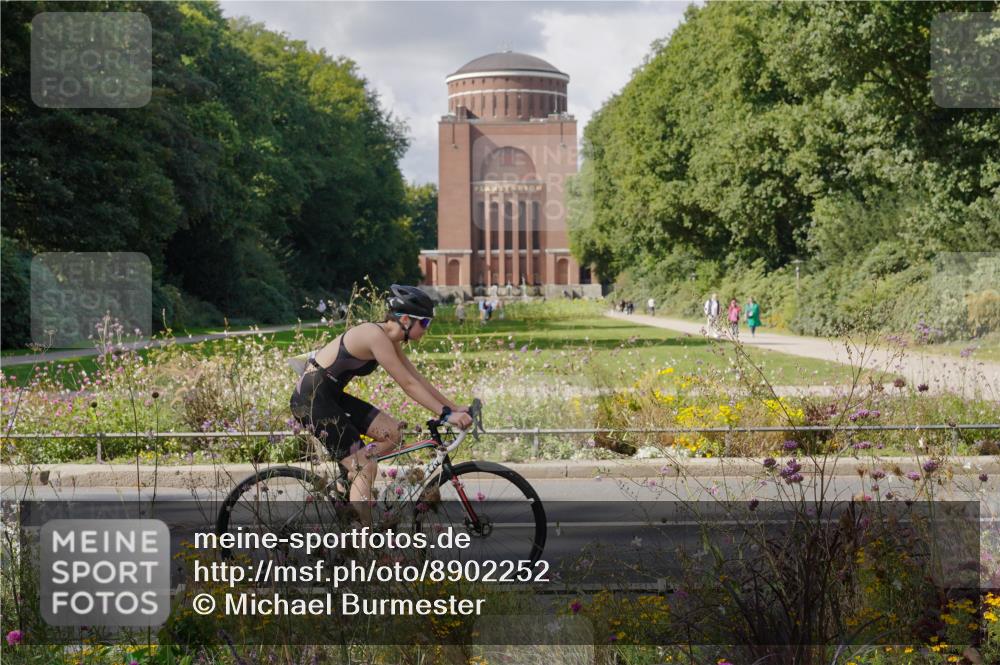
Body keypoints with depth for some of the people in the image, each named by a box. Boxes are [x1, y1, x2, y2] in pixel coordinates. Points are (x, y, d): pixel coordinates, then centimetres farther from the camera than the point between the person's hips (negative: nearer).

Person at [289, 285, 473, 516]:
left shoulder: (389, 340, 7)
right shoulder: (376, 336, -22)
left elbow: (417, 378, 11)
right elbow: (408, 384, -23)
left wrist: (454, 407, 8)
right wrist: (446, 414, -22)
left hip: (330, 396, 9)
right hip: (311, 398, -9)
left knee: (393, 432, 3)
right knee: (366, 467, -10)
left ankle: (346, 481, 13)